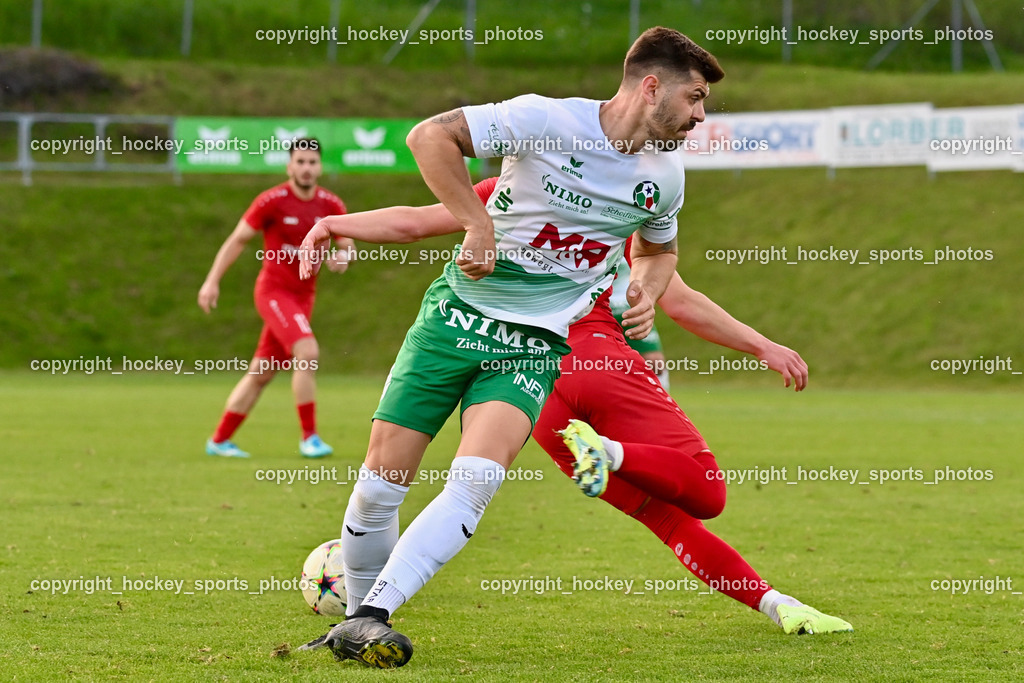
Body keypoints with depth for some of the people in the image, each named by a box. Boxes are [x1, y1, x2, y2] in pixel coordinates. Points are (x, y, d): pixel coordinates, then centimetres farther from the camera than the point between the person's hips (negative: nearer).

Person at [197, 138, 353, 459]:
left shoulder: (331, 205, 0)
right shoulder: (272, 201, -12)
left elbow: (347, 245, 8)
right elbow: (237, 240, -6)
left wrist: (342, 257, -17)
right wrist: (212, 281, -9)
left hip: (303, 294, 6)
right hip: (273, 290, -6)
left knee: (261, 373, 11)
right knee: (308, 353, -24)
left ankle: (219, 440, 21)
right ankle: (309, 437, -17)